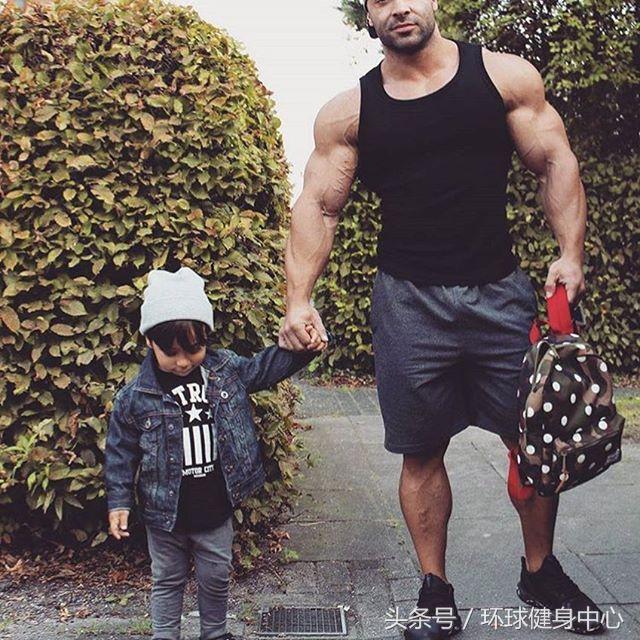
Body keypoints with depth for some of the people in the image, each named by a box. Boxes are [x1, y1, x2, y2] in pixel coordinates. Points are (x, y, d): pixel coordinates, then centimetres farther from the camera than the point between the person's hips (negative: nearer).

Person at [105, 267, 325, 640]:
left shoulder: (227, 369, -7)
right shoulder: (134, 398, -13)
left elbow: (265, 368, 4)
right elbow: (120, 453, -3)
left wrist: (302, 348, -13)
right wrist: (119, 502, -2)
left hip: (216, 511, 2)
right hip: (165, 513, -2)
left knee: (216, 580, 20)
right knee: (168, 582, 18)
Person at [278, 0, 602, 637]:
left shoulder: (505, 75, 3)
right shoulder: (348, 112, 3)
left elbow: (555, 163, 5)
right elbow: (317, 206, 1)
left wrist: (570, 253, -7)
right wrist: (299, 300, -10)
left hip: (500, 291, 1)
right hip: (408, 302, 0)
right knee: (421, 452, 6)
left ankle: (540, 572, 31)